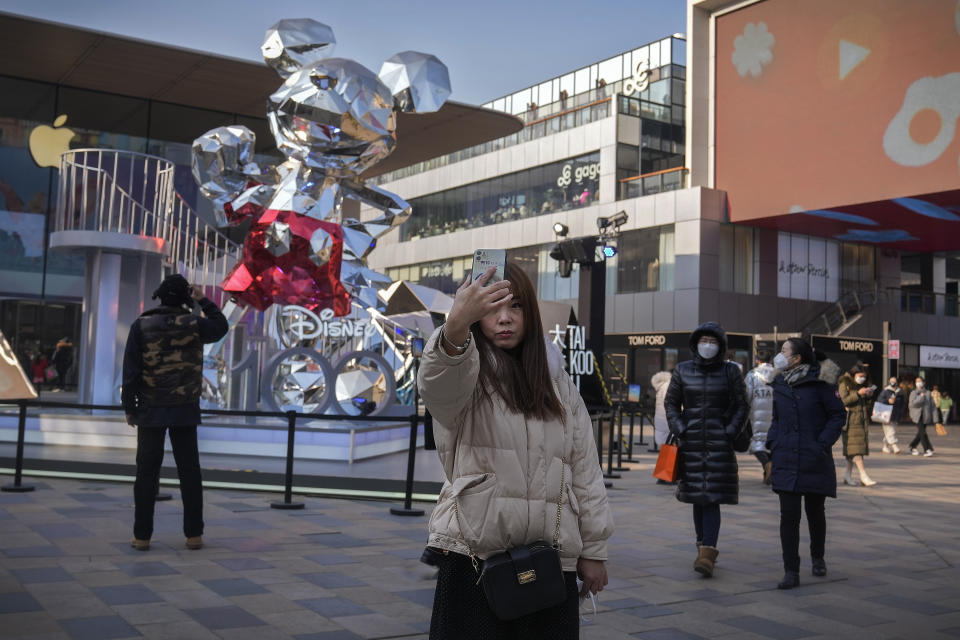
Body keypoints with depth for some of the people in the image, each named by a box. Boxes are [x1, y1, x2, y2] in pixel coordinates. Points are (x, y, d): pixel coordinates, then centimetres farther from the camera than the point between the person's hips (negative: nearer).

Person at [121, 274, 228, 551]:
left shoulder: (141, 325, -5)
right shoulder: (193, 324, -3)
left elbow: (131, 370, -6)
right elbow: (221, 327, 19)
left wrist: (129, 407, 2)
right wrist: (203, 301, 18)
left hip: (151, 409, -1)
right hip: (185, 410, 1)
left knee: (147, 472, 4)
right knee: (189, 471, 7)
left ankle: (142, 536, 5)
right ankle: (194, 534, 8)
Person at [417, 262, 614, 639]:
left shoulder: (557, 381, 13)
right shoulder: (465, 370, -1)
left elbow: (585, 470, 13)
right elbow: (439, 387, -28)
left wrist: (593, 550, 10)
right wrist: (455, 327, -48)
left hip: (551, 564, 4)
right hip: (472, 560, -3)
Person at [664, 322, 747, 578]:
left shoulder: (730, 371, 2)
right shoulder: (682, 370, 7)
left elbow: (741, 406, 5)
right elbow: (671, 403, 11)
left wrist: (729, 433, -6)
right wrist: (680, 431, -1)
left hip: (719, 442, -2)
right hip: (691, 442, 3)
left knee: (712, 498, -10)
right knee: (697, 498, 9)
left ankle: (708, 554, -13)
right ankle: (703, 548, 22)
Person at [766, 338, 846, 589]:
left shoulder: (818, 385, -8)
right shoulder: (779, 385, 7)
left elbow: (838, 415, -2)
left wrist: (823, 443, -12)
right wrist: (772, 443, 5)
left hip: (815, 462, -3)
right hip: (786, 461, 3)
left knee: (815, 512, 13)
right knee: (789, 516, -4)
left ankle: (817, 557, 37)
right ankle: (791, 572, -1)